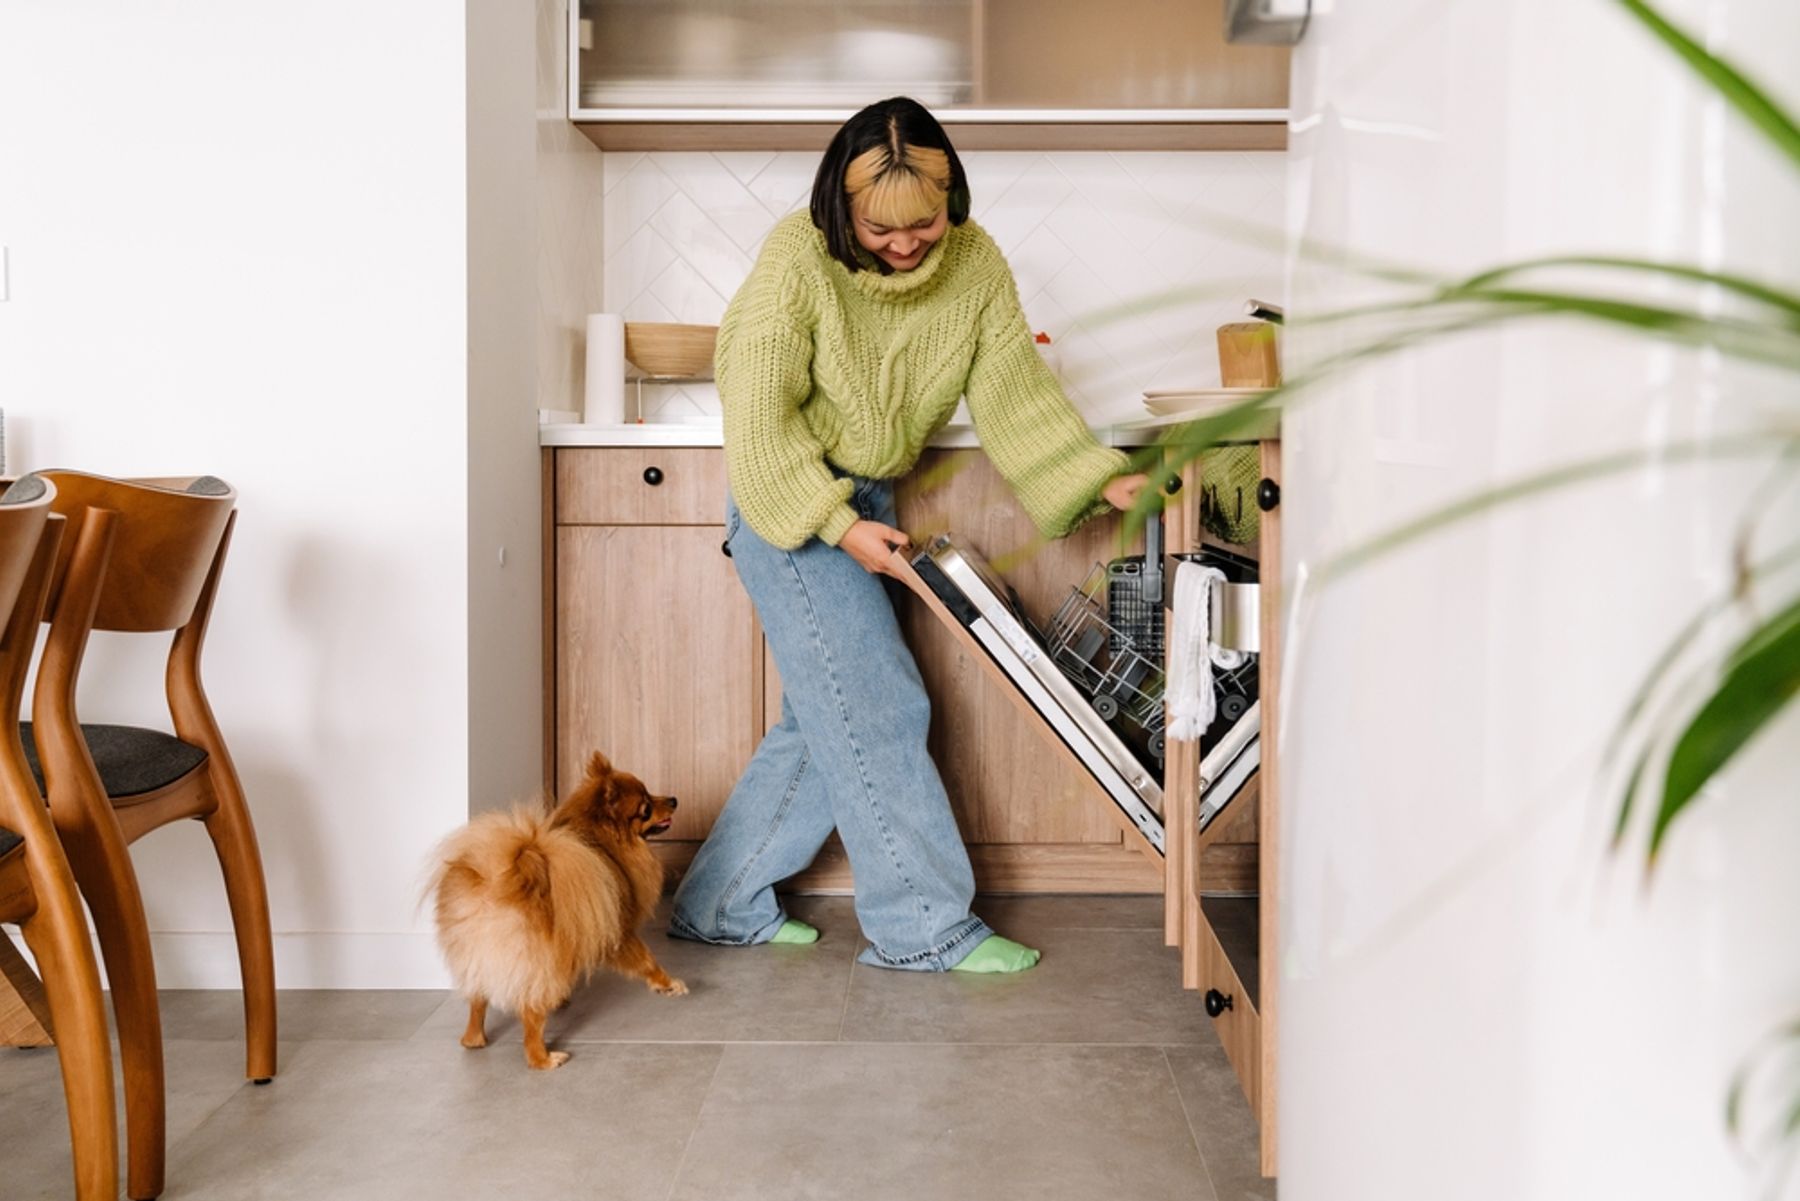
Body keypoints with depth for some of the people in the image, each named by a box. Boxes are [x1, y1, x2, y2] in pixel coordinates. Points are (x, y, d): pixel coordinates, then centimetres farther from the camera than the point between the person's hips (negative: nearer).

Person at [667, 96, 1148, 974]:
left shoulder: (976, 266, -6)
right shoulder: (797, 259, -20)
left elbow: (1017, 394, -3)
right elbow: (763, 415, -18)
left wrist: (1100, 481, -13)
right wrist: (837, 524, -22)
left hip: (868, 502, 6)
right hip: (788, 500, -6)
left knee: (830, 715, 9)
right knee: (877, 708, -8)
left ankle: (721, 904, 21)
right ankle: (923, 925, 3)